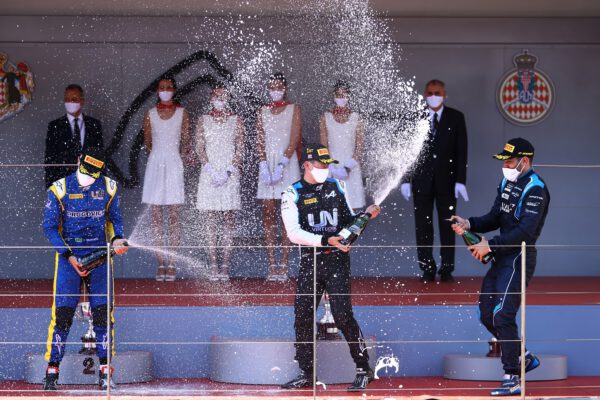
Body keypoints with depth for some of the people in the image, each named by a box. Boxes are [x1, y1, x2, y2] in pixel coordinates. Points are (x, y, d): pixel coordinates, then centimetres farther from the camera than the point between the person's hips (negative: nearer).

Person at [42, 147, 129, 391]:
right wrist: (69, 255, -13)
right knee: (62, 312, -9)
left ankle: (104, 370, 1)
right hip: (68, 255, -2)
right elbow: (50, 227, -4)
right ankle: (52, 370, -2)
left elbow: (115, 218, 14)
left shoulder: (109, 188, 2)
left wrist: (117, 238, -8)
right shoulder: (59, 189, -5)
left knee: (103, 311, -6)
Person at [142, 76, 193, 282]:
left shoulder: (182, 113, 5)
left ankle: (171, 263, -4)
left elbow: (186, 141, 6)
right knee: (156, 216, 0)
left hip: (174, 164, -2)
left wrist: (186, 154, -8)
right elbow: (147, 143, 11)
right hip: (155, 164, 2)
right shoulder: (150, 114, 8)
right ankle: (161, 262, 3)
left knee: (173, 215, -4)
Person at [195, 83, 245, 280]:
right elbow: (200, 148, 4)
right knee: (211, 219, -2)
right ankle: (213, 265, -2)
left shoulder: (236, 120, 7)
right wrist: (212, 171, -10)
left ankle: (225, 265, -3)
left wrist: (228, 172, -10)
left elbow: (239, 149, 2)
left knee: (229, 219, -3)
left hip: (230, 173, 0)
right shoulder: (203, 120, 9)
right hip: (209, 173, 1)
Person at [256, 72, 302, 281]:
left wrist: (281, 166, -16)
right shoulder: (263, 111, 12)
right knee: (268, 214, -2)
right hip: (267, 165, 3)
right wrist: (264, 166, -9)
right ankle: (272, 265, -1)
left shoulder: (294, 109, 3)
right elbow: (260, 141, 6)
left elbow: (295, 140, -5)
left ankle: (283, 264, -5)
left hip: (288, 164, -3)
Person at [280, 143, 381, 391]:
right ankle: (307, 373, 14)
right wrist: (327, 240, -22)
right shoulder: (292, 195, 0)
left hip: (337, 260, 0)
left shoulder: (336, 187, 10)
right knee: (302, 317, 1)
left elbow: (349, 221, 18)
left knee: (342, 315, -11)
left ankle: (364, 370, -5)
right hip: (309, 263, 1)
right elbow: (294, 234, -12)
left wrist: (366, 214, -2)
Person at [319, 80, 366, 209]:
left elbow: (360, 147, 0)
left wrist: (348, 168, -12)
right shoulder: (326, 118, 7)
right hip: (332, 167, 0)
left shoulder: (356, 118, 5)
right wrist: (331, 168, -10)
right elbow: (323, 146, 2)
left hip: (351, 168, 0)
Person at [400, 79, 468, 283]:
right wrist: (405, 179, -4)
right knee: (423, 227, 1)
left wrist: (460, 181, -6)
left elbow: (461, 151, 2)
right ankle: (427, 270, 7)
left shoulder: (456, 118, 5)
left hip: (446, 180, 0)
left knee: (447, 226, 1)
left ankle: (447, 270, 6)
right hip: (422, 180, 0)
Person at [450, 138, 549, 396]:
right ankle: (524, 358, 26)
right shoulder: (507, 182, 15)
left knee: (502, 316, -15)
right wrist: (469, 224, -3)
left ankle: (513, 380, -11)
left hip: (520, 258, -10)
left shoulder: (535, 189, -15)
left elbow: (526, 232, -23)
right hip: (502, 258, 10)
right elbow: (495, 218, 15)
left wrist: (491, 245, -24)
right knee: (487, 315, 11)